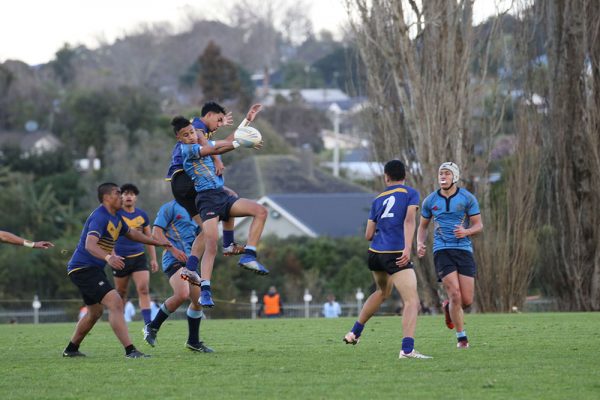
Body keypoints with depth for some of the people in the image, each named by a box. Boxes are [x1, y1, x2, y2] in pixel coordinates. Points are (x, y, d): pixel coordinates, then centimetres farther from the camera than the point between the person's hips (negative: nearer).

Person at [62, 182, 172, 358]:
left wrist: (157, 242, 30)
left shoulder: (115, 218, 12)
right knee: (115, 303, -21)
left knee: (95, 312, 23)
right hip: (84, 269, -11)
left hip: (92, 269, 11)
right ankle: (130, 351, -27)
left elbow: (131, 233, 31)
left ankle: (71, 349, 36)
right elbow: (90, 245, -35)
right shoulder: (100, 217, -20)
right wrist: (108, 257, -52)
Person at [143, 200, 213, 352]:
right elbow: (156, 232, -9)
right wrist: (174, 250, -18)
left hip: (190, 261, 8)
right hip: (174, 260, -8)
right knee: (182, 294, -27)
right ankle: (152, 327, -12)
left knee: (198, 299, 5)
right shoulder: (169, 208, -2)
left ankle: (193, 341, 18)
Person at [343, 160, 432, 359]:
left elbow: (368, 235, 14)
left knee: (383, 292, 33)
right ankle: (407, 349, -31)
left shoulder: (378, 199, 15)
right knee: (412, 301, -13)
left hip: (375, 253, 7)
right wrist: (408, 248, -24)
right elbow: (409, 220, -15)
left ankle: (355, 332, 42)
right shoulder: (410, 193, 2)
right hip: (396, 255, -7)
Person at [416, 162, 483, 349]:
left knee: (467, 300, -3)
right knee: (455, 295, -15)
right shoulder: (430, 201, 6)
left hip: (464, 250, 0)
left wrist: (466, 231, -20)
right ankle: (461, 337, 0)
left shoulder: (467, 198, 0)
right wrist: (420, 244, -1)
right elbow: (423, 226, 19)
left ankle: (449, 308, 34)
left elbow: (478, 225, 2)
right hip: (442, 251, 0)